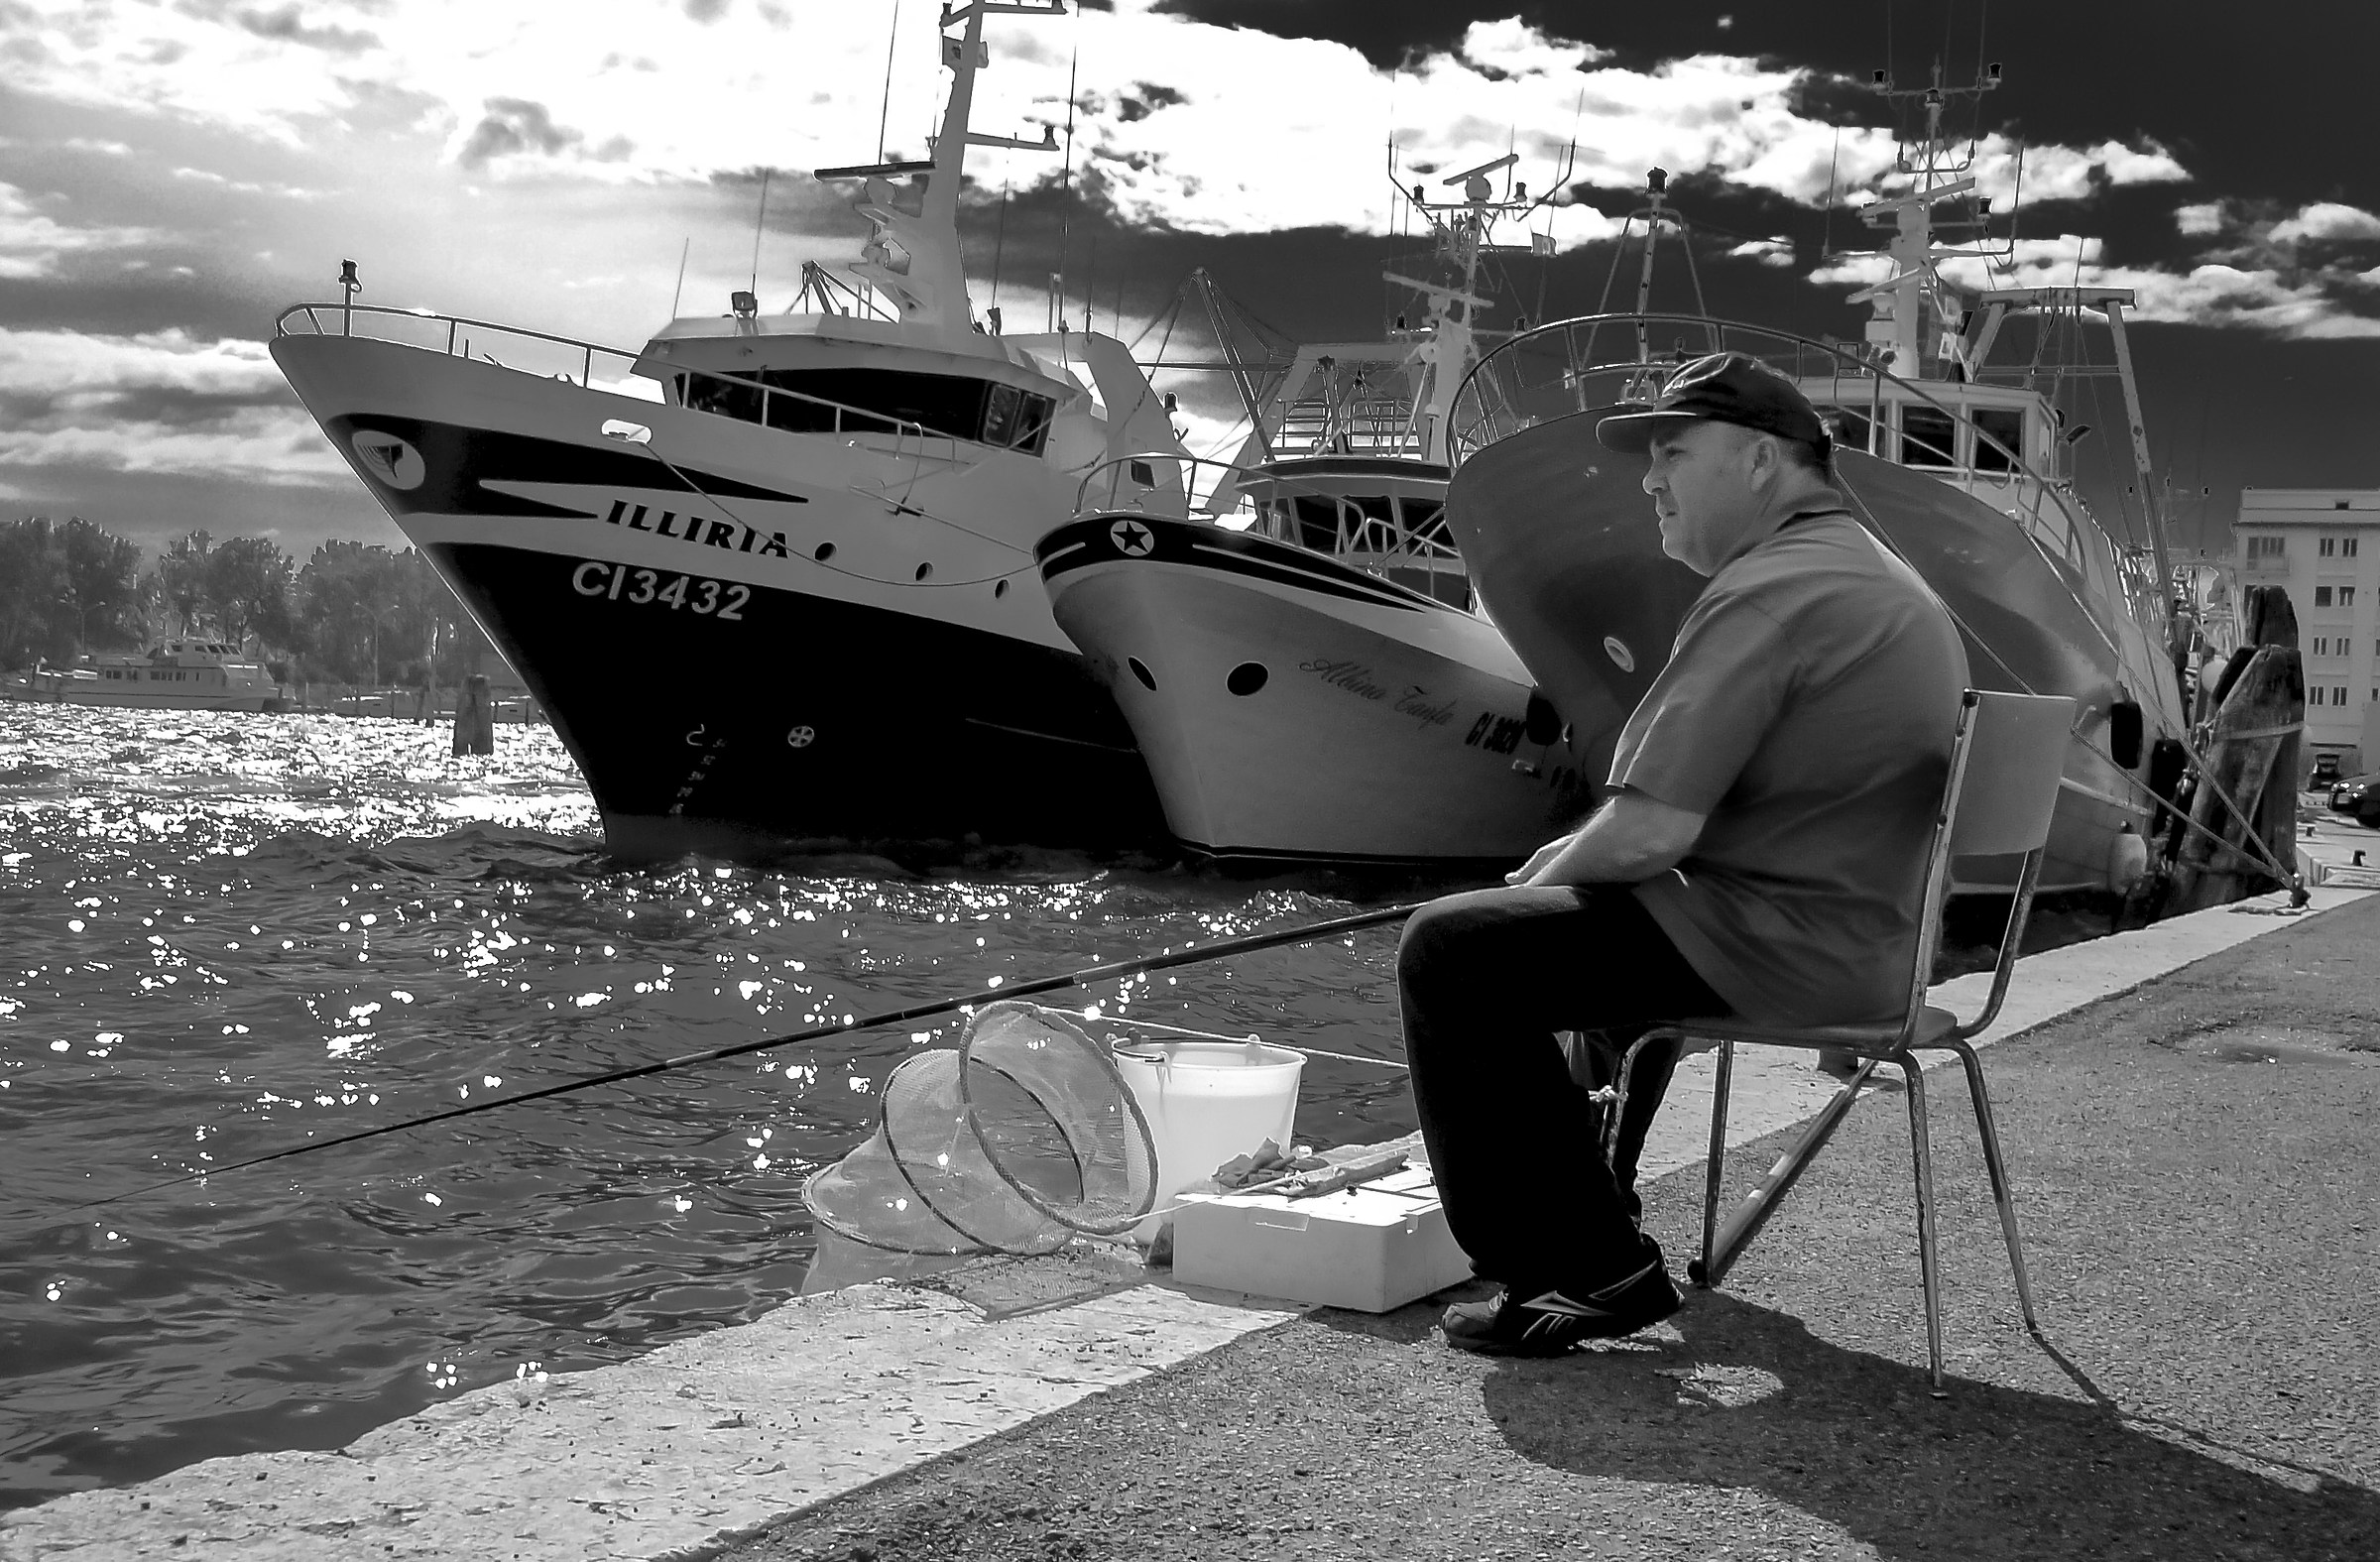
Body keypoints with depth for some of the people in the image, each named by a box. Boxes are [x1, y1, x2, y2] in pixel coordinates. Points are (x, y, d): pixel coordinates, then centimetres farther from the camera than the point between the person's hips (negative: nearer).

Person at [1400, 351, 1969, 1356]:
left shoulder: (1769, 593, -18)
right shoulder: (1885, 578, 17)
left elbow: (1650, 832, -24)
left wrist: (1547, 875, -3)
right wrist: (1577, 858, 12)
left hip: (1782, 951, -11)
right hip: (1869, 934, 11)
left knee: (1451, 951, -8)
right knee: (1594, 910, 33)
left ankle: (1588, 1270, -4)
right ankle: (1595, 1209, 39)